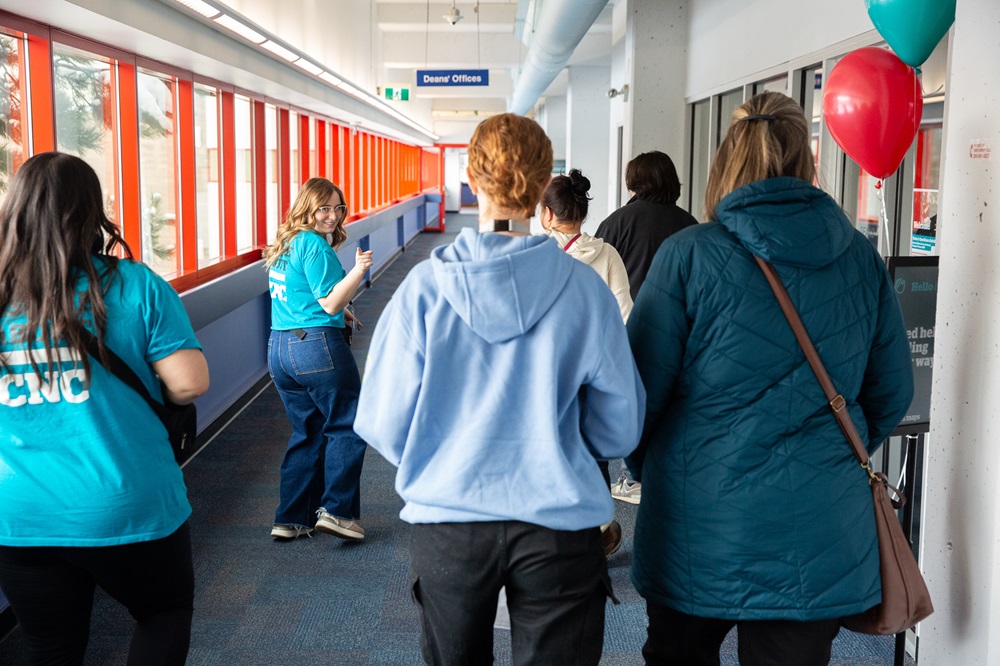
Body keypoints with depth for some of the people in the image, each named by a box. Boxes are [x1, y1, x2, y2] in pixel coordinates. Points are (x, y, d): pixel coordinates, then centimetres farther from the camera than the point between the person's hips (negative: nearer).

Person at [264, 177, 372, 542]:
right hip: (317, 346, -9)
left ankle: (291, 519, 16)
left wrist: (338, 313, 26)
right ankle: (337, 510, 0)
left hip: (279, 347, 9)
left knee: (306, 433, 15)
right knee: (346, 428, 3)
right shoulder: (315, 245, -12)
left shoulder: (284, 245, 16)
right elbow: (331, 302, -14)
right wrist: (358, 270, -22)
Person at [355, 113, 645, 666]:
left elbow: (383, 423, -6)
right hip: (558, 523, -1)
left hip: (447, 521, 1)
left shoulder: (425, 286, -10)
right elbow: (619, 430, -3)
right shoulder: (582, 287, -9)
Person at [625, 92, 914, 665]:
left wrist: (646, 468, 11)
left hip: (702, 530, -2)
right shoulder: (861, 259, 0)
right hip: (823, 537, 3)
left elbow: (641, 392, -9)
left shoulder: (688, 257, -11)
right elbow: (891, 392, 8)